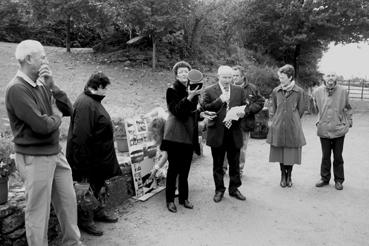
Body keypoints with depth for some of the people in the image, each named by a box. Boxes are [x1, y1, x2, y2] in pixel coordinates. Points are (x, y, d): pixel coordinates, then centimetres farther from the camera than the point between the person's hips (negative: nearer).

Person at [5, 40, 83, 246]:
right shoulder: (17, 89, -17)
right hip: (35, 158, -8)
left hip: (56, 153, 8)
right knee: (38, 212, 5)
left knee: (69, 201, 17)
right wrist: (57, 115, -4)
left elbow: (69, 109, 5)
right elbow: (42, 125, -24)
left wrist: (52, 86, -6)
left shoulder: (41, 85, 7)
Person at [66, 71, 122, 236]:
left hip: (99, 158, 11)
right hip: (88, 158, -11)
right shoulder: (85, 104, -24)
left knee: (96, 187, 23)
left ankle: (98, 212, 38)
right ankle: (85, 221, 19)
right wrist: (84, 161, -27)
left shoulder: (93, 101, 11)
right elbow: (81, 135, -29)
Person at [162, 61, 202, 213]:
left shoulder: (193, 90, 12)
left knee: (185, 169, 12)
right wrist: (188, 98, -30)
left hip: (189, 135, 6)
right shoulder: (172, 91, -6)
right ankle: (170, 200, 12)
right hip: (175, 135, -5)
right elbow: (176, 111, -20)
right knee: (173, 169, 0)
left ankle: (183, 198, 24)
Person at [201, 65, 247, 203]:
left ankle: (234, 189, 27)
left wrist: (243, 112, -11)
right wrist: (220, 100, -18)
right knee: (218, 164, 9)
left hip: (234, 133, 2)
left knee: (235, 163, 11)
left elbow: (245, 106, 12)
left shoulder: (239, 91, 9)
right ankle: (219, 190, 23)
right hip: (217, 133, -2)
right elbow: (204, 108, -8)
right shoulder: (209, 91, -1)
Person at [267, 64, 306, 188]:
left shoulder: (299, 92, -4)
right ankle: (283, 175, 26)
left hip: (293, 128, -2)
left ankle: (289, 175, 25)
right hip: (278, 127, 2)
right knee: (280, 152, 8)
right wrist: (271, 121, 4)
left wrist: (292, 120, 9)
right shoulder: (276, 91, 2)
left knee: (291, 152, 5)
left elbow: (301, 110, 5)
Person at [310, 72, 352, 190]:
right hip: (324, 129, 1)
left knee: (338, 156, 9)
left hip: (339, 129, 0)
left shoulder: (343, 91, -1)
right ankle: (325, 178, 26)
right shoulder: (317, 92, -2)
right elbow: (315, 111, 4)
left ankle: (339, 180, 23)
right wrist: (311, 102, -14)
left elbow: (348, 108, 13)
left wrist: (349, 121, 8)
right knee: (325, 156, 12)